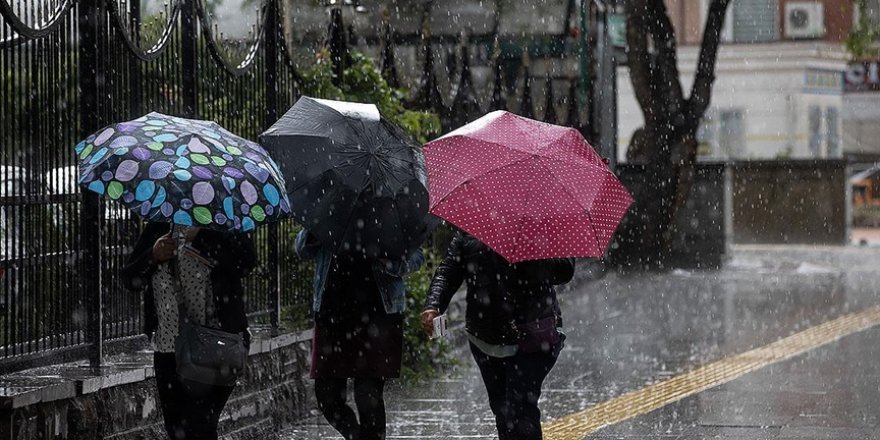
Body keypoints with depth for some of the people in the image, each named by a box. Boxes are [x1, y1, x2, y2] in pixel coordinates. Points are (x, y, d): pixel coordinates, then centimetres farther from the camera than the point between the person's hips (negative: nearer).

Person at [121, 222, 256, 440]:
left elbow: (246, 261, -22)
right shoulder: (157, 228, 11)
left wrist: (198, 234, -24)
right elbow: (129, 278, 11)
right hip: (167, 349, 5)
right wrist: (153, 256, -9)